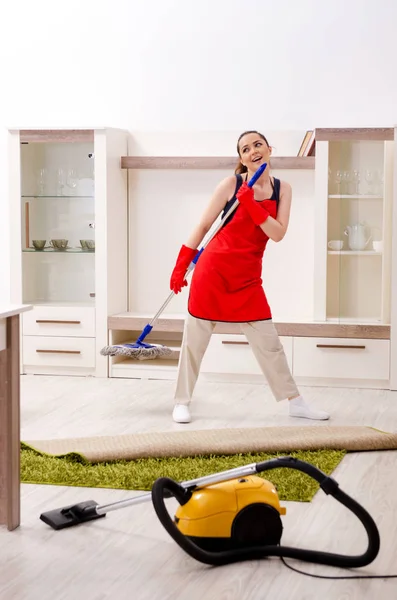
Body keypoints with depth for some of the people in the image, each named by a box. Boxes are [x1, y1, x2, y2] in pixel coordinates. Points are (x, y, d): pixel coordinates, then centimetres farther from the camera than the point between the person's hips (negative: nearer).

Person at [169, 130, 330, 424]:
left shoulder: (283, 189, 4)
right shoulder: (231, 184, -5)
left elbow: (278, 234, -8)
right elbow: (203, 226, 0)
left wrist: (251, 206, -19)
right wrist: (180, 267, -1)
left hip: (248, 277, 3)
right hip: (214, 268, -3)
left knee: (268, 341, 6)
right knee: (195, 338, 3)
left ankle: (295, 402, 13)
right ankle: (182, 403, 15)